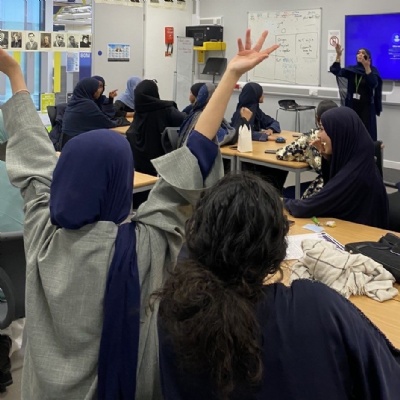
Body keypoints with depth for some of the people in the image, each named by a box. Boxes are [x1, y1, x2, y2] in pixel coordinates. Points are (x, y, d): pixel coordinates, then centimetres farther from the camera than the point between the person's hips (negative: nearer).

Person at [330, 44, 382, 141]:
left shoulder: (373, 70, -3)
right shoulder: (351, 69, 7)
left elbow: (374, 84, -22)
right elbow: (335, 71, -7)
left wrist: (366, 66, -30)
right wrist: (338, 55, -16)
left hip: (366, 107, -3)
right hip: (351, 106, 3)